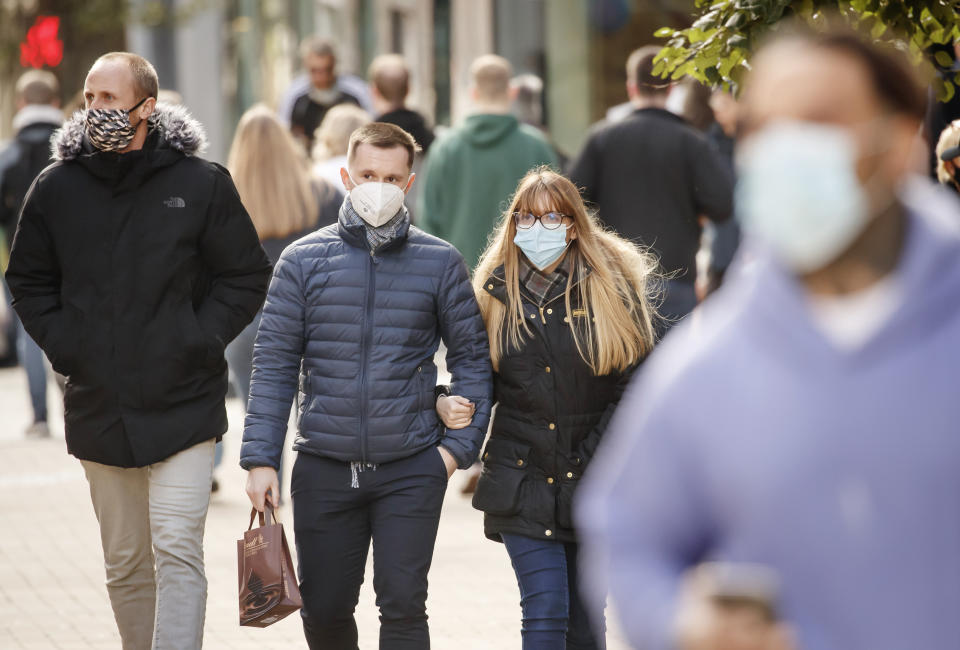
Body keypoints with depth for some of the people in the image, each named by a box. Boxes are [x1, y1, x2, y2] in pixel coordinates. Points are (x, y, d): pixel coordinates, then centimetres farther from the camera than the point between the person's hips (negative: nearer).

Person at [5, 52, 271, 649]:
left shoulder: (201, 184, -4)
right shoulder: (57, 188, 4)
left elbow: (246, 276, 3)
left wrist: (199, 342, -6)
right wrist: (63, 344, 1)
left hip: (182, 405, -3)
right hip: (99, 408, 3)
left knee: (178, 554, -12)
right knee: (126, 565, 12)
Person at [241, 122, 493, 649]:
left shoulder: (440, 263, 1)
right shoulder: (304, 260, 1)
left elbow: (471, 357, 7)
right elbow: (274, 364, 1)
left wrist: (459, 445, -4)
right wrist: (260, 458, -5)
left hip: (412, 471, -1)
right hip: (324, 468, 1)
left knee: (403, 606, -6)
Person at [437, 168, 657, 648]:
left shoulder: (612, 288, -1)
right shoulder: (497, 294, 5)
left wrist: (592, 462, -9)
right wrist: (448, 405, -10)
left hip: (597, 484, 0)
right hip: (523, 483, 0)